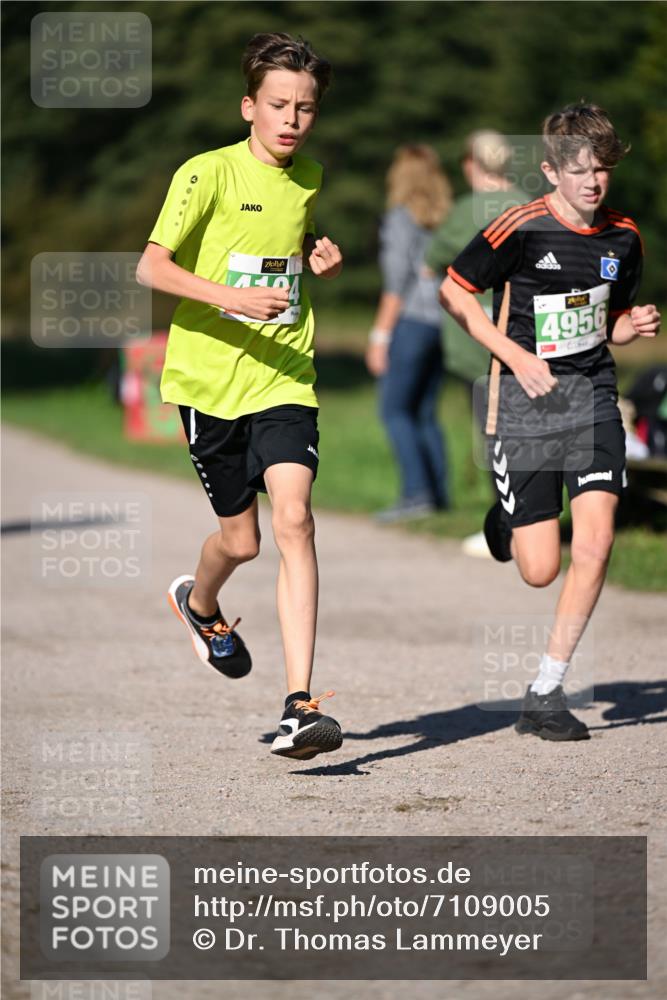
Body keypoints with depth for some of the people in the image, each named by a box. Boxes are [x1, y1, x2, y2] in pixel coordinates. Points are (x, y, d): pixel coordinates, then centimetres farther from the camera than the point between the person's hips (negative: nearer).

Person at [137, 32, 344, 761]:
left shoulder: (309, 178, 8)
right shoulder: (209, 173, -8)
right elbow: (151, 266, -13)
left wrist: (323, 258, 5)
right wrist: (228, 296, -27)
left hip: (284, 378, 3)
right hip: (210, 376, -2)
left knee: (292, 517, -17)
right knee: (240, 538, 7)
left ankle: (299, 706, -20)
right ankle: (199, 604, 46)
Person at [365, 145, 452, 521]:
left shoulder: (402, 218, -9)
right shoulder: (445, 218, 12)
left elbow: (397, 282, -14)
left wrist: (380, 335, -12)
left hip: (410, 321, -8)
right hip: (443, 322, 8)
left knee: (394, 410, -5)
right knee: (425, 413, 11)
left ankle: (417, 492, -15)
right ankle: (439, 493, 7)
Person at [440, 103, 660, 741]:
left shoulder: (624, 238, 5)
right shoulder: (522, 228, -11)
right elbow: (454, 292, -3)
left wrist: (633, 327, -3)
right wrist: (516, 356, -11)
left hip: (593, 398, 4)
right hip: (525, 402, -4)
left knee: (595, 541, -15)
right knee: (540, 570, -4)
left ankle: (545, 694, -4)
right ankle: (505, 521, 36)